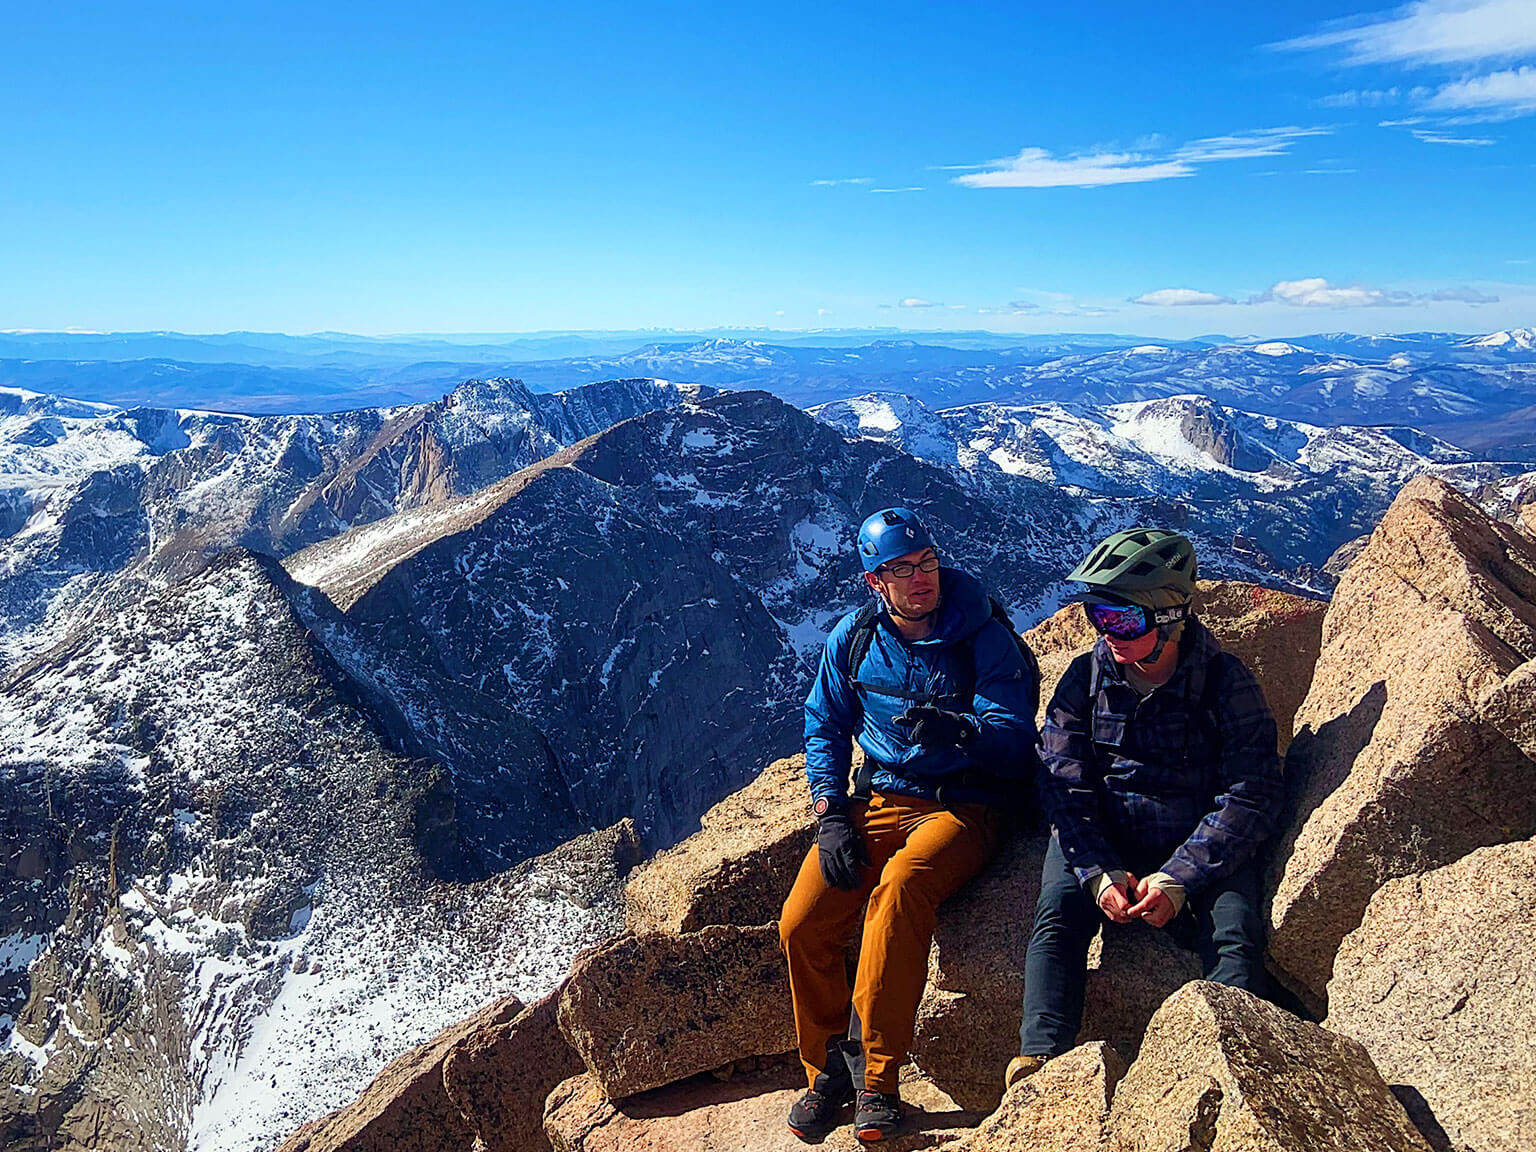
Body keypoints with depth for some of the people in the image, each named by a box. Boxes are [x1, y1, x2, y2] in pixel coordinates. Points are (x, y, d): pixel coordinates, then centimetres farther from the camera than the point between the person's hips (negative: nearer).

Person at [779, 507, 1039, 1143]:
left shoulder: (984, 636, -8)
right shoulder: (852, 638, 3)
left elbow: (1014, 738, -14)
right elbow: (825, 726, 12)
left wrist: (959, 730, -37)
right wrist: (831, 814, -1)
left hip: (961, 805, -3)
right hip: (877, 800, 4)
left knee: (899, 887, -35)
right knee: (800, 924, -16)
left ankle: (875, 1073, -19)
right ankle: (829, 1070, 9)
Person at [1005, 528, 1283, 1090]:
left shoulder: (1226, 681, -7)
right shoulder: (1084, 679, -1)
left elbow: (1250, 796, -11)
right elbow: (1063, 787, -5)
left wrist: (1179, 878, -22)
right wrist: (1100, 873, -20)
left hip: (1200, 848, 0)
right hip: (1102, 842, 1)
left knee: (1236, 935, -28)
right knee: (1057, 912, -25)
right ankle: (1041, 1058, -30)